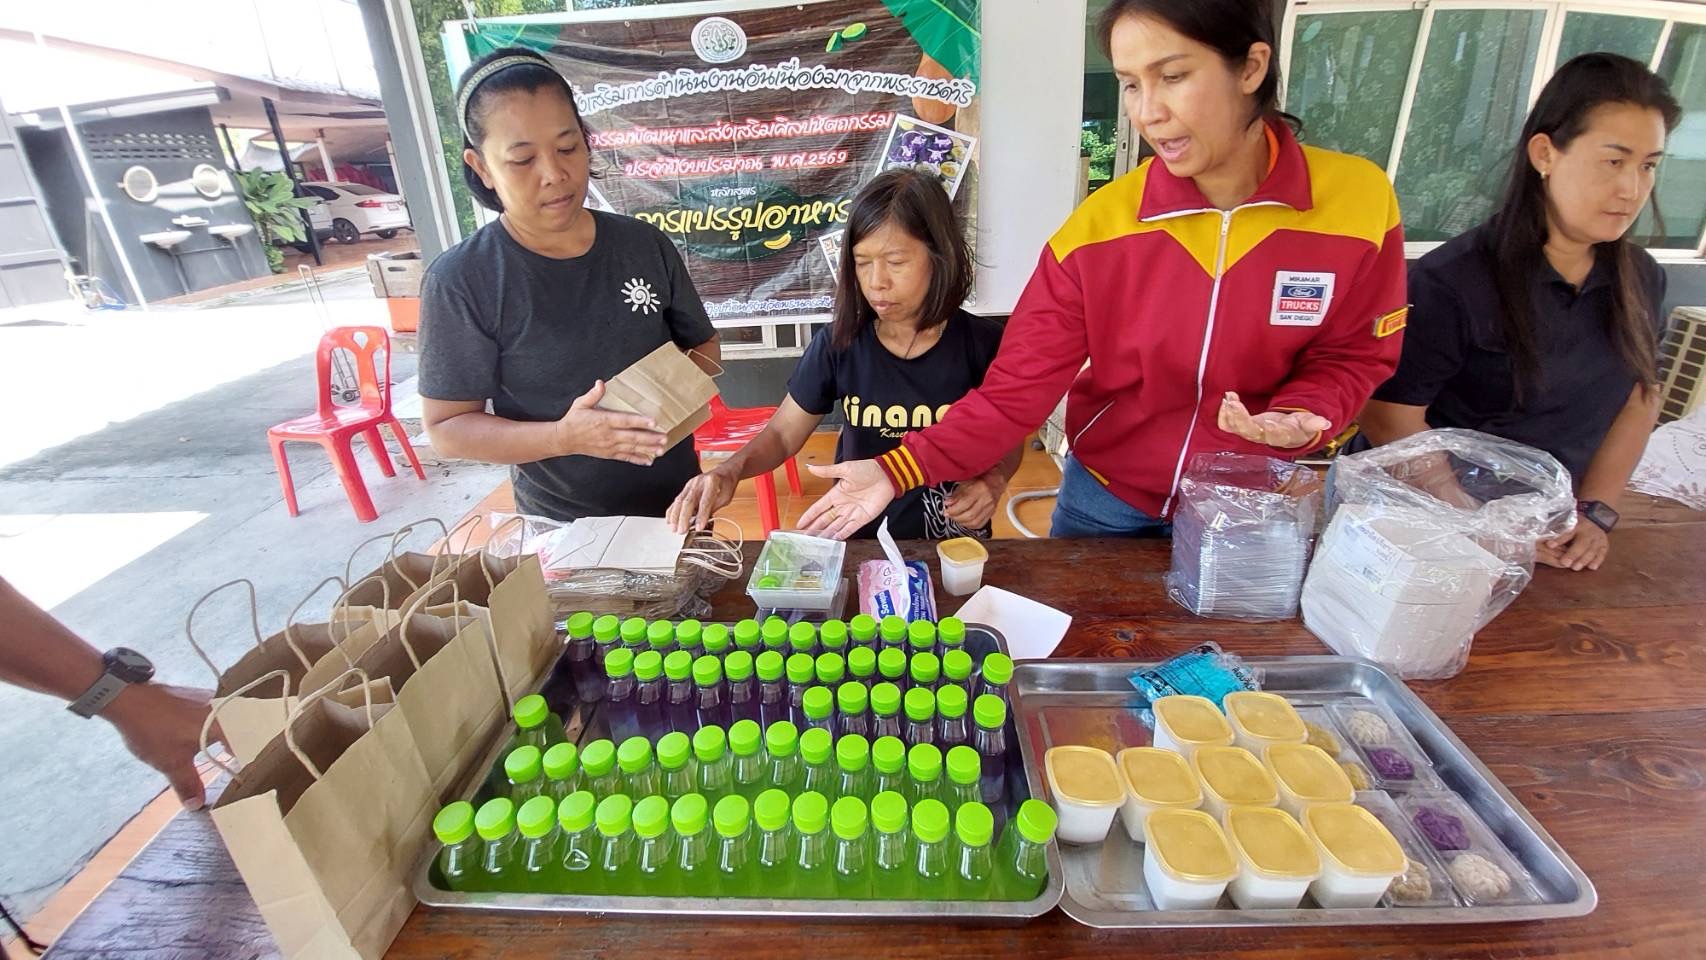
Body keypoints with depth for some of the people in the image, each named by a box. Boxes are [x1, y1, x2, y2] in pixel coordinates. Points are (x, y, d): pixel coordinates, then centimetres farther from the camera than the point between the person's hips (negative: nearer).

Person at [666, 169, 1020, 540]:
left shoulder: (984, 344, -10)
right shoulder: (838, 343, -7)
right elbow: (782, 433, 1)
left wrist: (993, 481, -16)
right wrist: (730, 471, -20)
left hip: (953, 540, 0)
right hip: (859, 535, 1)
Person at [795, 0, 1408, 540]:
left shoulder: (1360, 201, -16)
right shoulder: (1097, 227, -19)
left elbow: (1350, 356, -3)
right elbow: (1019, 386, -19)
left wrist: (1296, 420, -25)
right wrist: (900, 470, -28)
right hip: (1106, 500, 0)